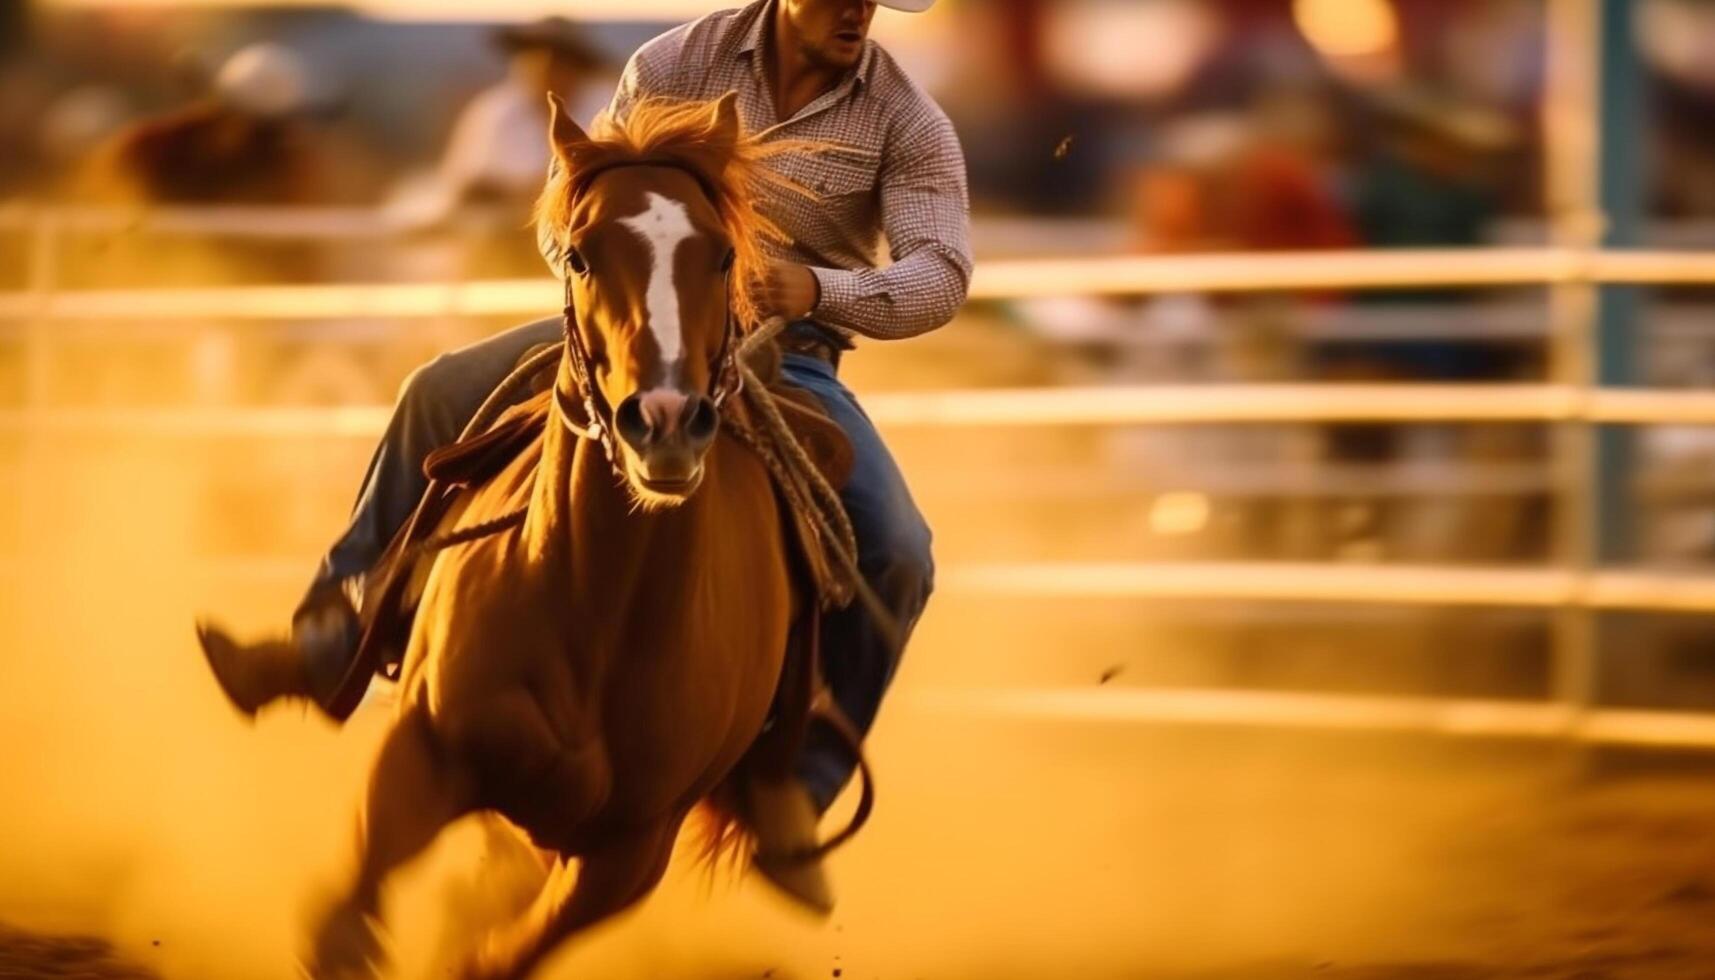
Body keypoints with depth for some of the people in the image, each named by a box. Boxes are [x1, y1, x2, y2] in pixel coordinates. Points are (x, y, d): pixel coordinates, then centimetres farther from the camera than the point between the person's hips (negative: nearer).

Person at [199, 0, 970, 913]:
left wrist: (819, 290, -38)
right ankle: (329, 642, -9)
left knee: (896, 555, -24)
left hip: (789, 358, -1)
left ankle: (792, 787, -10)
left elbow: (941, 274, -21)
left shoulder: (907, 119, -12)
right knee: (443, 395, -17)